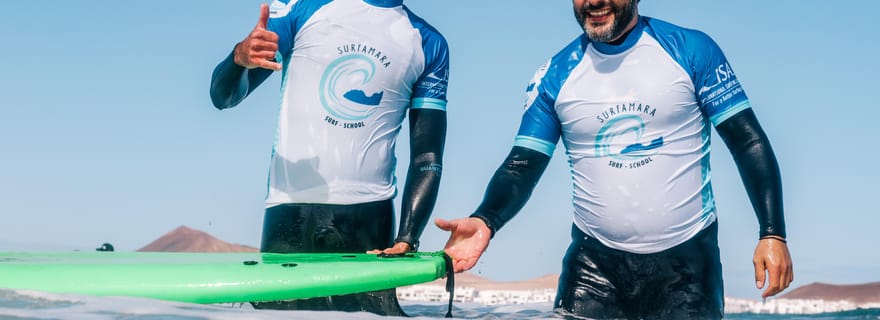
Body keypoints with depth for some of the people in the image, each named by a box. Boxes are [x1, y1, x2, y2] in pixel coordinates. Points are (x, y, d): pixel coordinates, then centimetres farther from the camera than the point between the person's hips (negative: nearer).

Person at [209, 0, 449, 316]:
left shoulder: (429, 45, 10)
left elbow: (428, 158, 5)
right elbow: (223, 95, 4)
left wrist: (406, 240, -11)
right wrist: (240, 56, -19)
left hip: (370, 221, 1)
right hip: (289, 215, -1)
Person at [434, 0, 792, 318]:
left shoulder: (692, 50, -4)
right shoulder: (555, 75, 1)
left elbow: (748, 142, -3)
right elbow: (522, 165, -1)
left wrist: (772, 233, -13)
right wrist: (484, 222, -21)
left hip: (686, 260, -1)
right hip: (595, 262, 1)